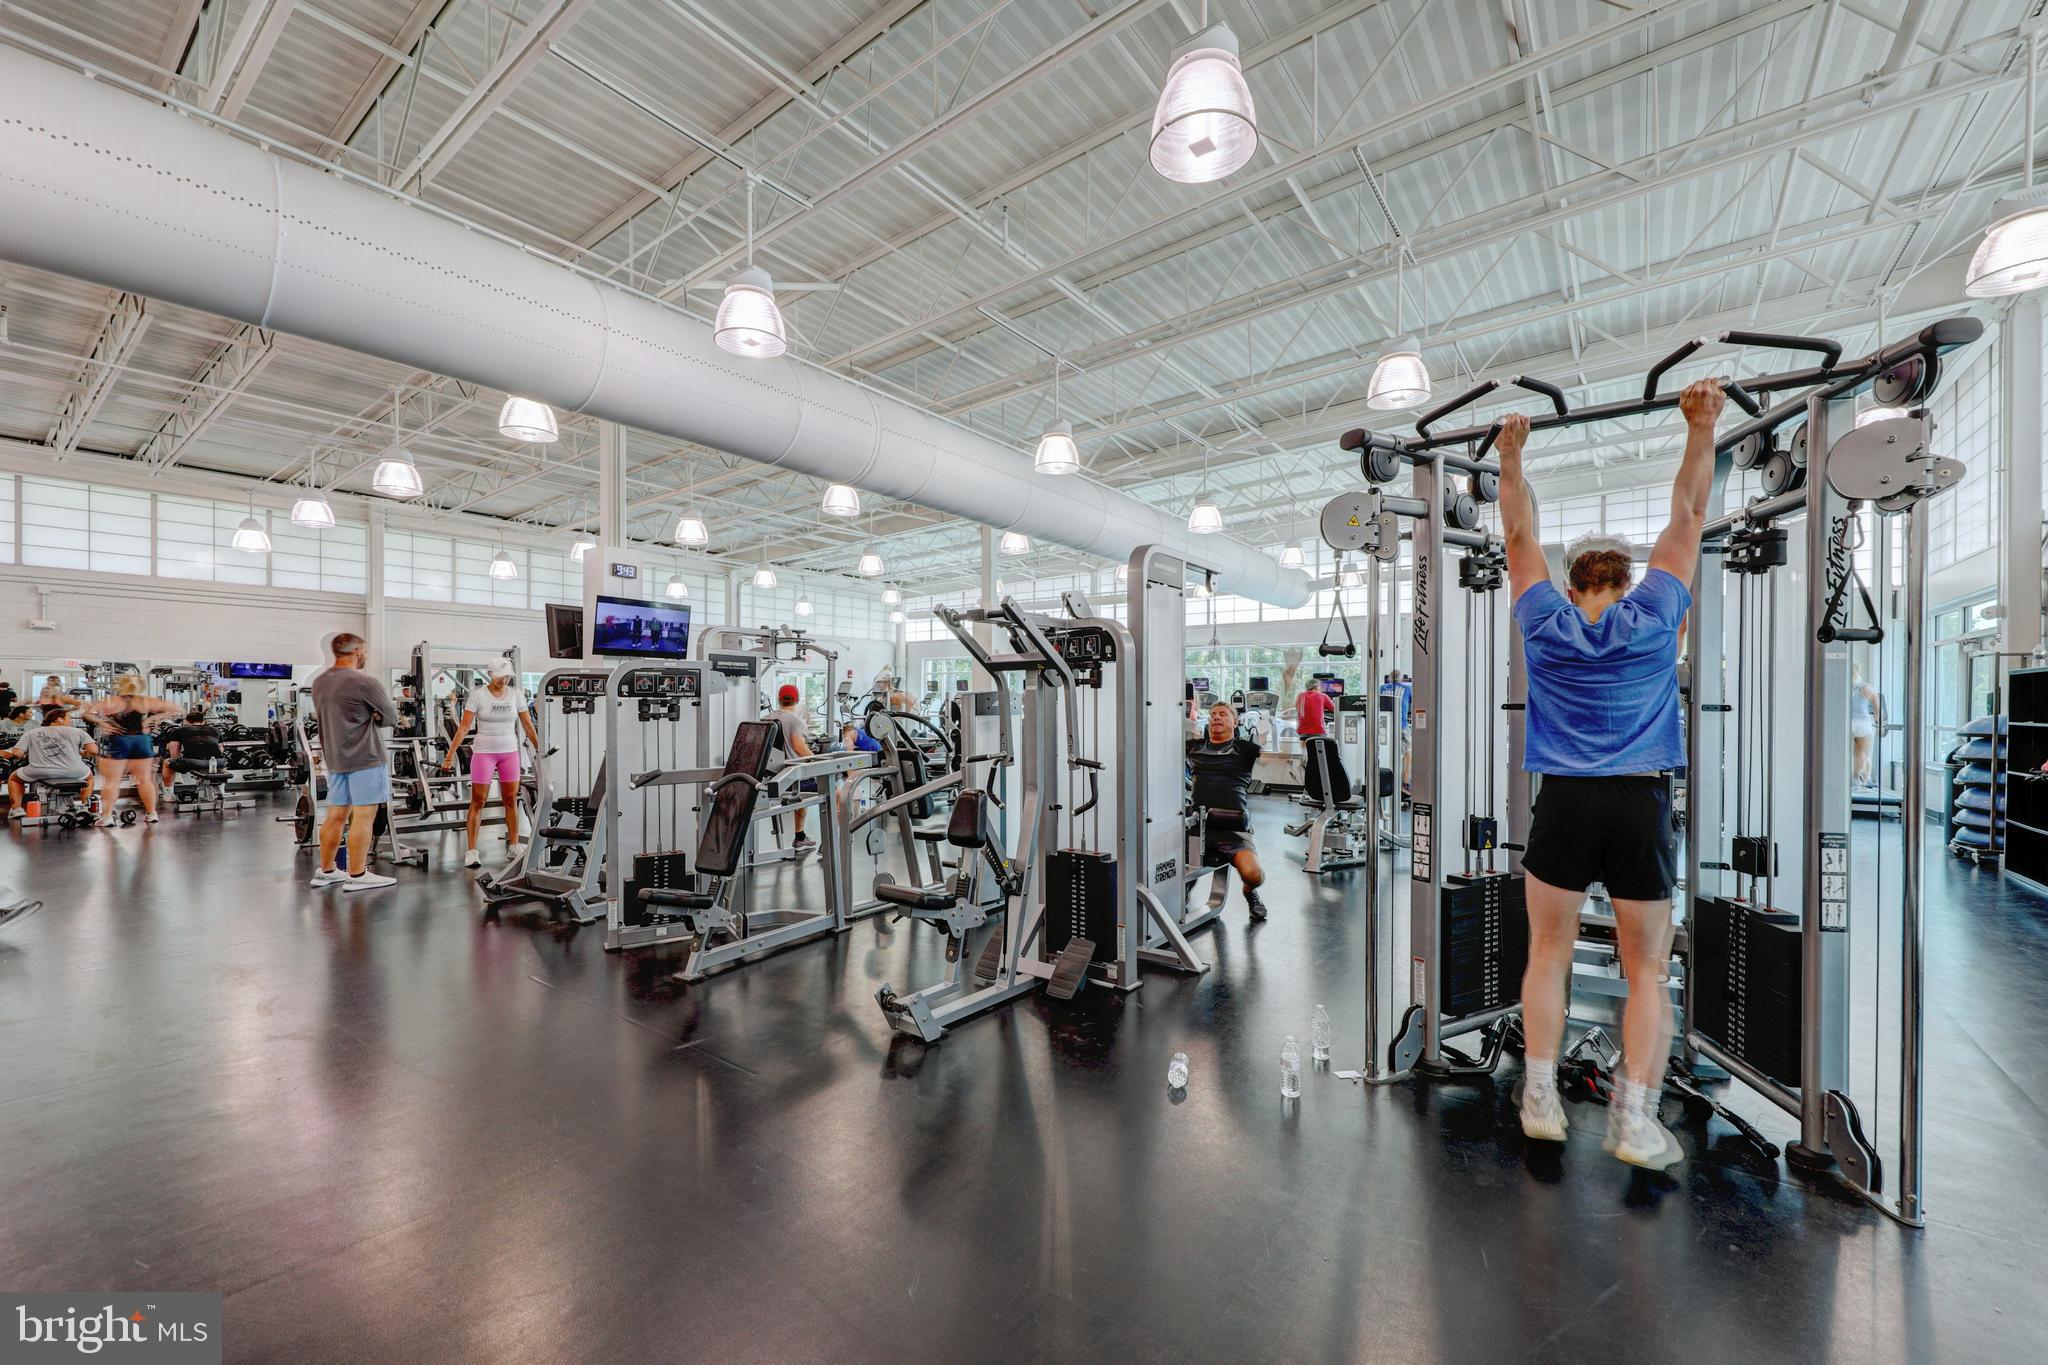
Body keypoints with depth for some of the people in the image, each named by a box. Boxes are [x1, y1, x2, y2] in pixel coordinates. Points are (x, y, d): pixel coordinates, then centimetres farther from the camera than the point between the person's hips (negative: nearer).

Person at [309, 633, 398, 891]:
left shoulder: (319, 682, 12)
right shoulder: (364, 683, -14)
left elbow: (328, 716, 21)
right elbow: (391, 716, -6)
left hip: (334, 758, 8)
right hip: (364, 758, -8)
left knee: (335, 815, 14)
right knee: (363, 816, -4)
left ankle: (325, 871, 22)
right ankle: (357, 876, -1)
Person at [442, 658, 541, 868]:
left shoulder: (515, 694, 3)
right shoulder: (478, 694, -6)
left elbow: (528, 726, 7)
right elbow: (463, 727, -8)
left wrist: (540, 751, 8)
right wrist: (450, 755, -12)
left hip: (510, 752, 3)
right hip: (484, 752, -3)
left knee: (511, 800, 6)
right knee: (478, 801, -1)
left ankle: (514, 846, 16)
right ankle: (471, 851, 4)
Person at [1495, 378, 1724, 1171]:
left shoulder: (1545, 623, 3)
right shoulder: (1653, 616, 3)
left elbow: (1519, 535, 13)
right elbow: (1687, 519, 12)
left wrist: (1510, 453, 13)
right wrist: (1702, 429, 14)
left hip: (1564, 805, 0)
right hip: (1641, 807, 0)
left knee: (1548, 957, 11)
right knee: (1648, 971, 11)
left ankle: (1542, 1101, 14)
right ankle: (1636, 1121, 9)